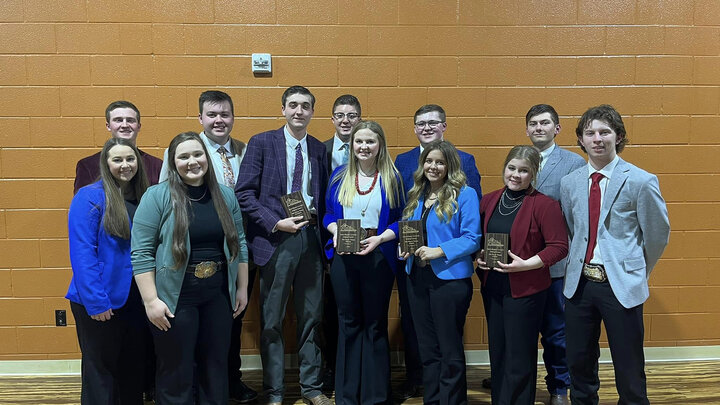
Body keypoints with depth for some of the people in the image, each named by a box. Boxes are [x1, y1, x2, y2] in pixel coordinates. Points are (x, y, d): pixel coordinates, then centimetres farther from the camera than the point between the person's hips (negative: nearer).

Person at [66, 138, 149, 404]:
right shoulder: (90, 197, -12)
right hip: (101, 304, -6)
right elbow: (81, 253, -16)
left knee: (134, 367, 18)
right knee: (100, 369, 10)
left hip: (135, 300, 6)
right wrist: (96, 302, -19)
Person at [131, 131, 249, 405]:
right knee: (176, 371, 10)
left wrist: (242, 288, 9)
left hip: (219, 295, 4)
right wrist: (151, 300, -14)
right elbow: (141, 253, -11)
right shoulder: (158, 196, -9)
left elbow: (238, 244, 10)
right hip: (175, 298, -4)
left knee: (216, 366, 16)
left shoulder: (225, 195, 4)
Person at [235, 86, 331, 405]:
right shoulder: (261, 143, -2)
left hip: (311, 238, 4)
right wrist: (275, 223, -15)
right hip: (276, 239, -3)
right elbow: (243, 193, -8)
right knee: (271, 321, 6)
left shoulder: (319, 150, 10)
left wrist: (321, 223, -1)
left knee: (311, 317, 12)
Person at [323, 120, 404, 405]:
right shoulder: (340, 176, 6)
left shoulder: (391, 178, -1)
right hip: (343, 257, 2)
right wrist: (335, 230, -10)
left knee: (375, 326, 9)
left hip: (378, 258, -2)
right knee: (348, 324, 11)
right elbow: (328, 214, 10)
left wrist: (379, 238, -17)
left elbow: (402, 220, -3)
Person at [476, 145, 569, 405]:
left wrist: (526, 264, -21)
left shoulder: (544, 205, -11)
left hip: (525, 290, -6)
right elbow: (479, 237, 16)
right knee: (497, 352, 16)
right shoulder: (489, 201, 6)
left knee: (519, 358, 3)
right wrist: (478, 257, -2)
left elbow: (559, 246, -13)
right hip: (492, 288, 6)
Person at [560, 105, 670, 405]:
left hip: (622, 286, -4)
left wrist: (636, 272, 8)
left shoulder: (641, 182, -8)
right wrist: (581, 266, 10)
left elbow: (658, 233, 1)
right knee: (579, 364, 15)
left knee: (629, 373, 7)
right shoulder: (569, 183, 5)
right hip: (579, 283, 4)